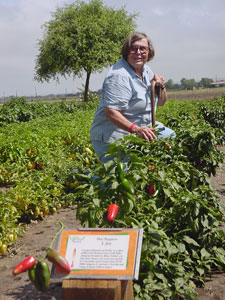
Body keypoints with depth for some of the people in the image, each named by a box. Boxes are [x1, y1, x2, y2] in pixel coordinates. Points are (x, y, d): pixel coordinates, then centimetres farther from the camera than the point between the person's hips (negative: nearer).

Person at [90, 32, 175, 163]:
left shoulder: (146, 70, 9)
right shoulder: (119, 76, -20)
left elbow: (160, 102, 17)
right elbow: (110, 113, -28)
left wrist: (161, 86, -5)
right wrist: (136, 129, -39)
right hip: (113, 138, -9)